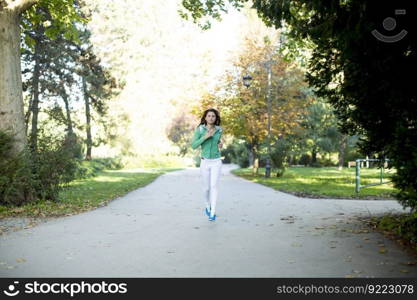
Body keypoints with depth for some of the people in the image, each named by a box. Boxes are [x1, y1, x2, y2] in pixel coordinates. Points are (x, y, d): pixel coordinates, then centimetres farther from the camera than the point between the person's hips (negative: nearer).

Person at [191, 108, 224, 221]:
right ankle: (208, 205, 37)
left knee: (214, 186, -12)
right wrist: (205, 136, -21)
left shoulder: (219, 130, 2)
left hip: (216, 162, 0)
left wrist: (220, 145, -2)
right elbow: (193, 146, -11)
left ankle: (212, 213, -9)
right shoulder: (199, 129, -6)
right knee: (206, 187, 7)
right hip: (205, 162, 0)